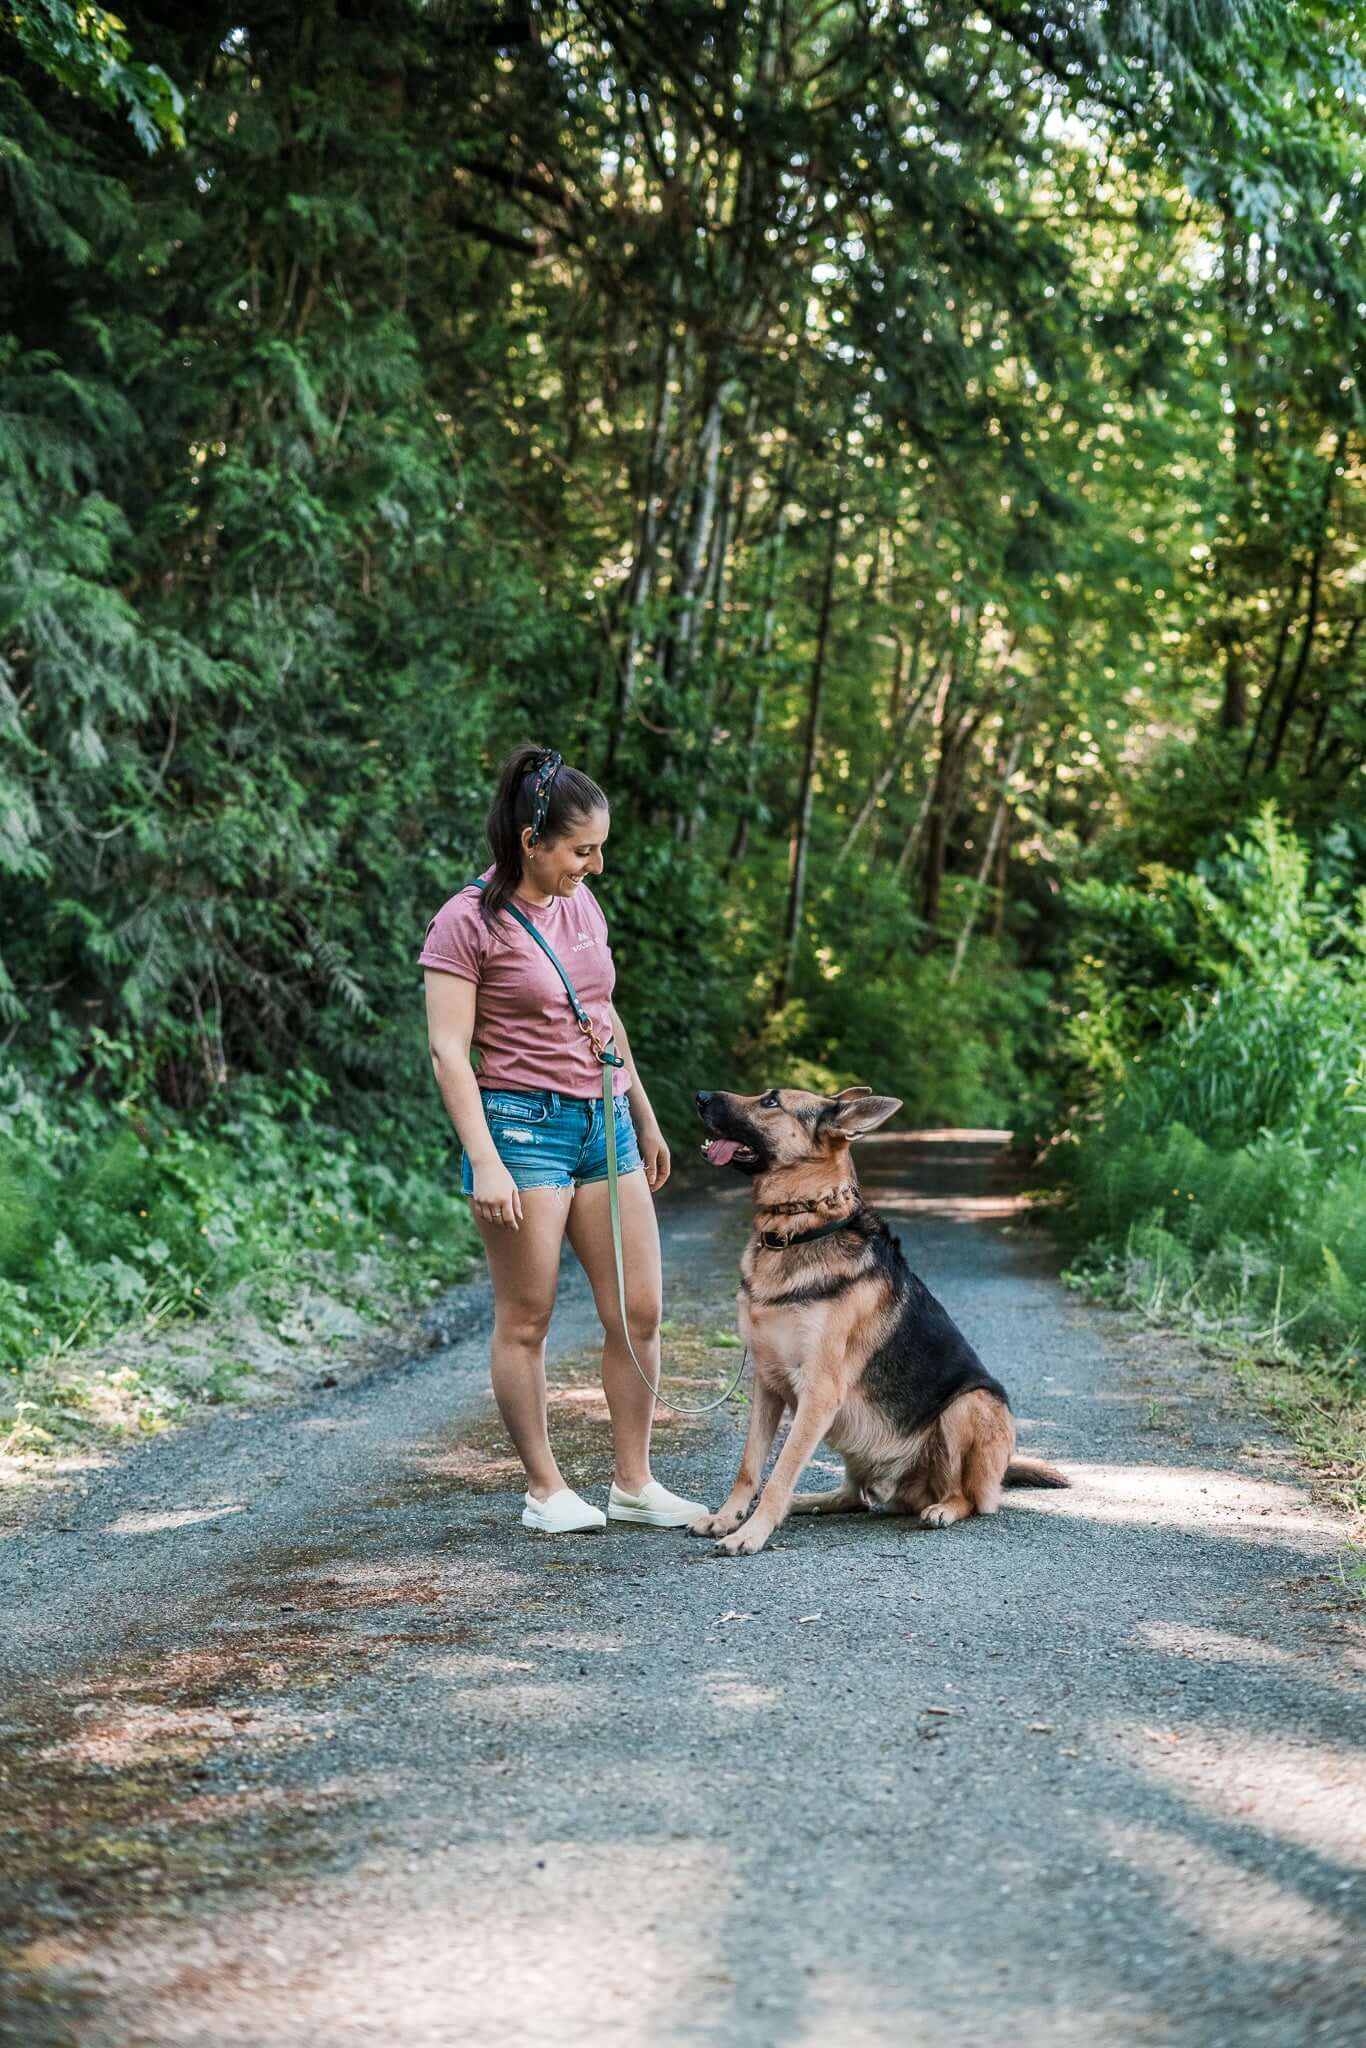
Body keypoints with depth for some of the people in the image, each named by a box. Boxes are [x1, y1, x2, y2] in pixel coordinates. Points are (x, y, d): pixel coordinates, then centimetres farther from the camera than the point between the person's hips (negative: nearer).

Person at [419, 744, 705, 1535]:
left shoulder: (582, 905, 11)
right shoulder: (468, 924, -10)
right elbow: (448, 1051, -13)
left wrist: (645, 1116, 24)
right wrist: (484, 1160, -20)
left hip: (604, 1120, 7)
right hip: (523, 1125, -7)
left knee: (639, 1312, 6)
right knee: (526, 1321, 1)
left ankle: (634, 1483, 16)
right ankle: (546, 1490, 11)